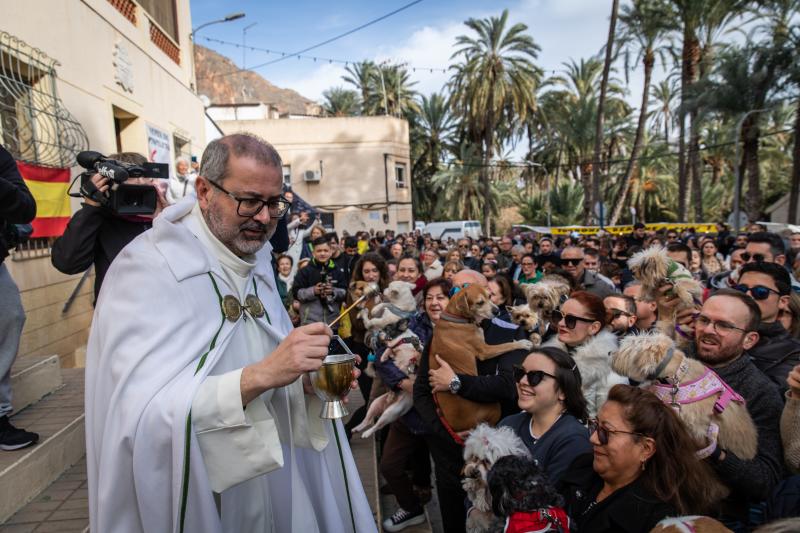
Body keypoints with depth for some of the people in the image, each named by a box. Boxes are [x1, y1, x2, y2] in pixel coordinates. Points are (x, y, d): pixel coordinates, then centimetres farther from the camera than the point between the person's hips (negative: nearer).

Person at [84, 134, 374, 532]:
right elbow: (142, 415, -30)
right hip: (195, 500, -6)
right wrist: (260, 375, -40)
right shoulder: (147, 267, -21)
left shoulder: (257, 264, 3)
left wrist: (306, 382, -15)